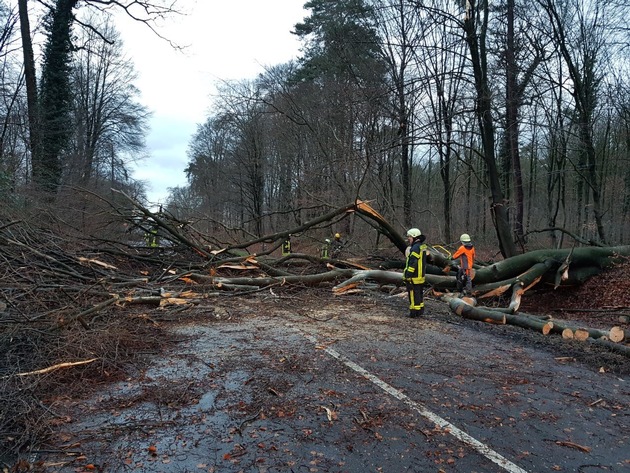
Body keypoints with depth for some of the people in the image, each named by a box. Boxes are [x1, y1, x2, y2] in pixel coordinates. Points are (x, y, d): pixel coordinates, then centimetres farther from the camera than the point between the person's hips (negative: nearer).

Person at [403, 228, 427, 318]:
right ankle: (420, 310, 26)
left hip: (414, 276, -10)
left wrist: (408, 275, -22)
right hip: (421, 275, 10)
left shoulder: (415, 248, -19)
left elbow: (413, 263, -24)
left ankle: (414, 312, 1)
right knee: (419, 293, 17)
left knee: (414, 294, -3)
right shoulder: (422, 246, 12)